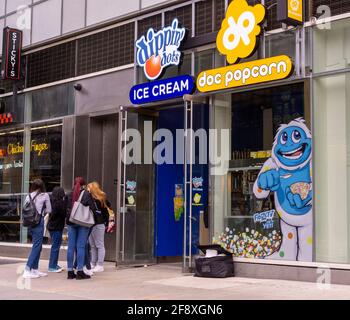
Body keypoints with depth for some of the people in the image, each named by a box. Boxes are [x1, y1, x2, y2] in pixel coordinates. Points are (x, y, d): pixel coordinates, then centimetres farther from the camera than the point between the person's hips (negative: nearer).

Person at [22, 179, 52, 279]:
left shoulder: (28, 196, 8)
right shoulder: (45, 195, -3)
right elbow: (49, 210, 1)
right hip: (39, 221, -6)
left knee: (37, 246, 16)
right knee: (36, 246, -3)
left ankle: (35, 269, 19)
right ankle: (27, 270, -9)